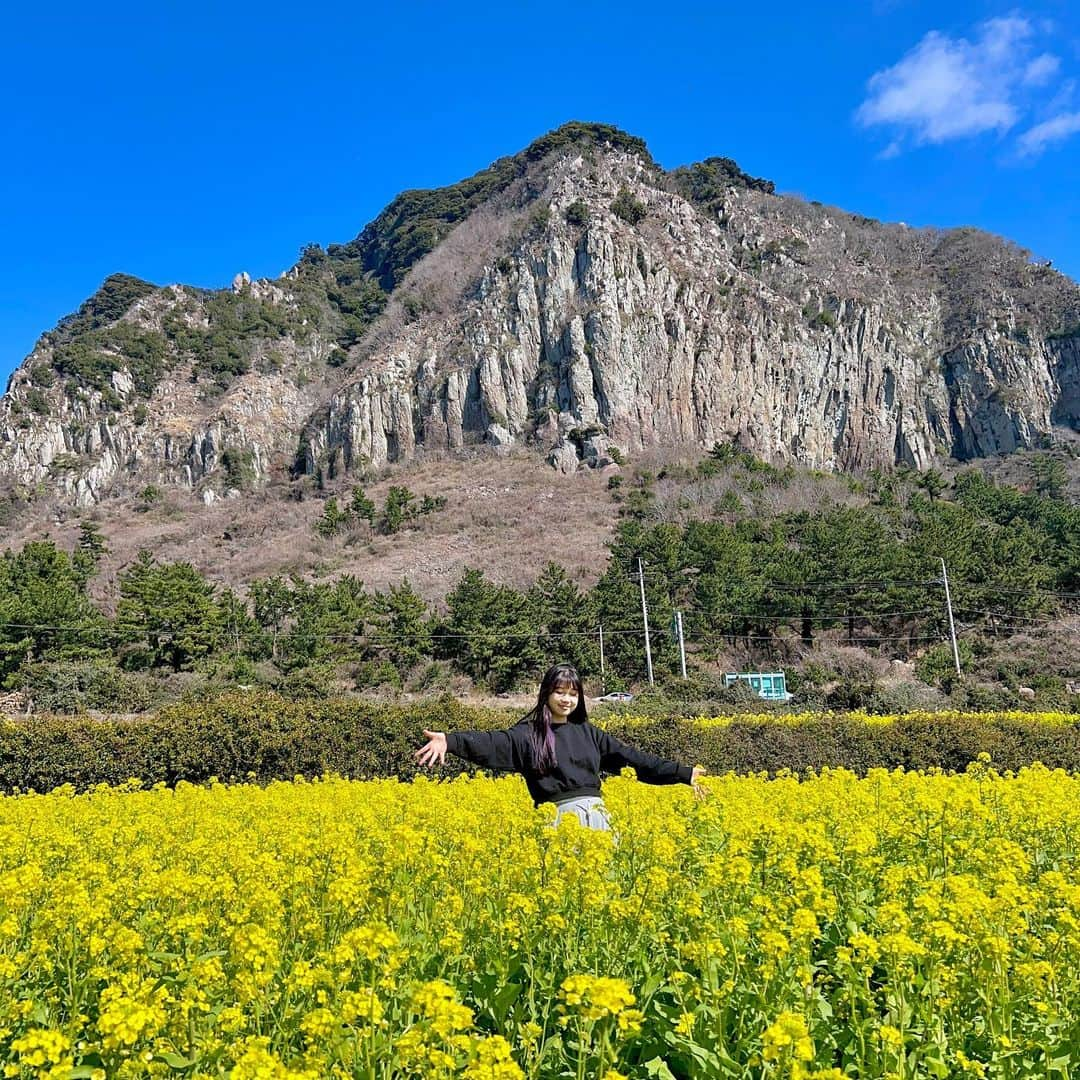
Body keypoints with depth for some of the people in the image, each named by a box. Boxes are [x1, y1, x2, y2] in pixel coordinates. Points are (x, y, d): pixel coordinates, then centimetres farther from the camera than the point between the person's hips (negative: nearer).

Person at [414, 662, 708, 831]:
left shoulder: (588, 733, 16)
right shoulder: (528, 734, 4)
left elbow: (632, 757, 17)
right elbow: (492, 744, -12)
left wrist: (683, 773, 15)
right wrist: (450, 741, -30)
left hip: (596, 813, 4)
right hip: (562, 815, -4)